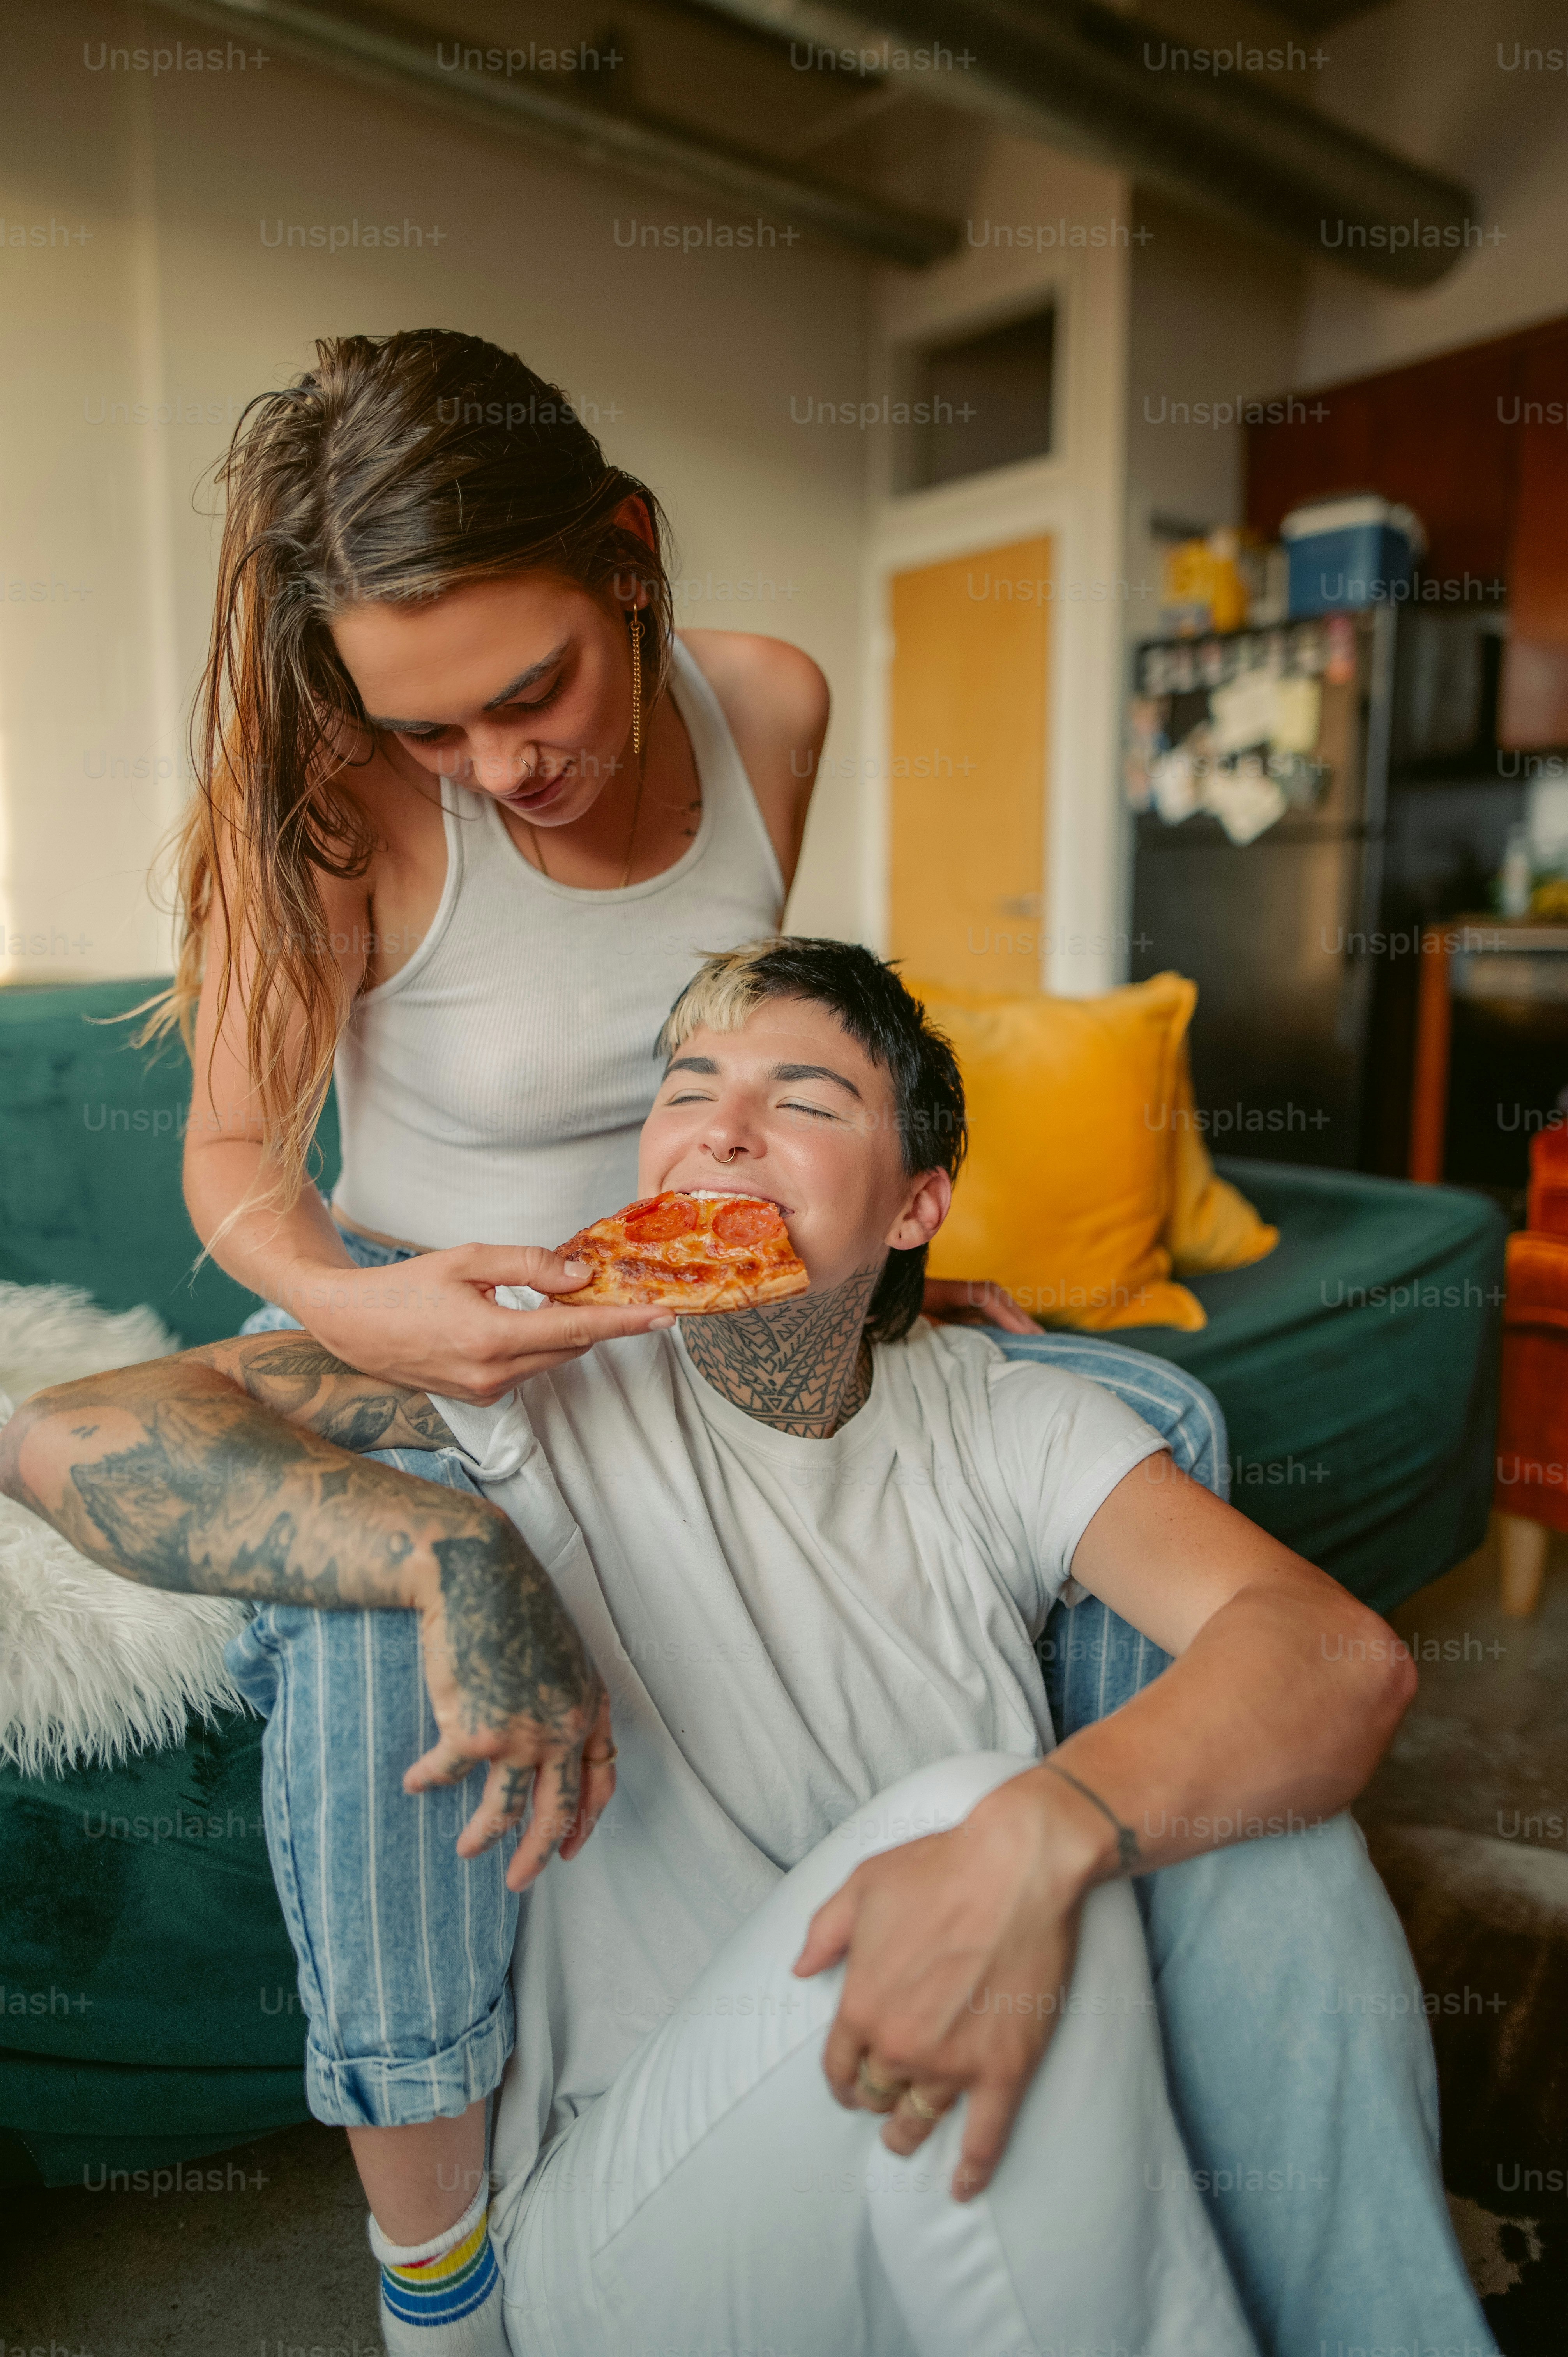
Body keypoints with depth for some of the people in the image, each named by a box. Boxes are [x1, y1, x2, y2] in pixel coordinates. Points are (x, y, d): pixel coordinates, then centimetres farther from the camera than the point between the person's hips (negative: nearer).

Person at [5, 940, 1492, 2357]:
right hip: (627, 2211, -3)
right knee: (969, 1794, -30)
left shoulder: (1002, 1421, -2)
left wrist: (1043, 1835, -37)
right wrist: (465, 1558, -29)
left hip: (1000, 2181, 3)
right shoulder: (539, 1369, -9)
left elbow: (1345, 1655, -17)